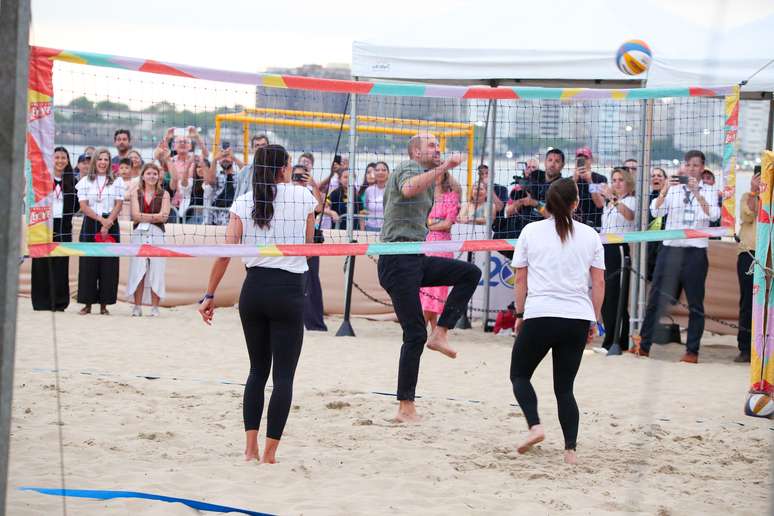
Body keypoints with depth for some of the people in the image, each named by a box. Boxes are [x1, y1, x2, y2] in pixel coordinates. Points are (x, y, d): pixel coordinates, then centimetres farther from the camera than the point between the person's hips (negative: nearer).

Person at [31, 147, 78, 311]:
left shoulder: (72, 181, 9)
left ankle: (59, 303, 4)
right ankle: (41, 302, 4)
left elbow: (76, 205, 11)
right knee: (42, 265, -1)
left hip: (63, 228, 2)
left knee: (61, 265, 0)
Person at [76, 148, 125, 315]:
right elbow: (83, 205, -1)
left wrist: (107, 224, -11)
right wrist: (101, 219, -13)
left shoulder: (117, 182, 9)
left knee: (108, 263, -3)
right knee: (88, 263, -3)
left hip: (111, 225, 0)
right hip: (90, 225, 0)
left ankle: (104, 304, 1)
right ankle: (87, 303, 1)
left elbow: (118, 205, 1)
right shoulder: (85, 182, 8)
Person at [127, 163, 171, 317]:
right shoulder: (136, 193, 10)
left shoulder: (164, 194, 8)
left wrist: (144, 217, -7)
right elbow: (135, 215, -2)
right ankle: (137, 307, 3)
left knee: (156, 270, -3)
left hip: (157, 235, -1)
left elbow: (164, 216, -3)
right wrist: (155, 216, -8)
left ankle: (154, 307, 2)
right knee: (138, 271, -1)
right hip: (139, 235, 1)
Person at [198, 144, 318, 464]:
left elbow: (226, 252, -2)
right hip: (289, 291, -3)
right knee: (283, 375, 1)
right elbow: (309, 245, 11)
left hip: (253, 290, 3)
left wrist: (209, 295, 3)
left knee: (257, 369, 17)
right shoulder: (303, 196, -1)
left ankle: (250, 448, 11)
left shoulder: (243, 203, 4)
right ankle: (269, 454, -3)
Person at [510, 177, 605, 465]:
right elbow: (599, 283, 5)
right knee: (565, 387, 9)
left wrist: (520, 314, 14)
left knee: (519, 375, 15)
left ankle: (535, 425, -9)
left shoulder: (531, 231, 3)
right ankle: (570, 450, -2)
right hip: (578, 318, 2)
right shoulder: (590, 236, 6)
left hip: (540, 316, -2)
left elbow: (520, 279, 5)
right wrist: (594, 320, 13)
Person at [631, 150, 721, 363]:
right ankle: (644, 345, 8)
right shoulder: (673, 189, 9)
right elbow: (656, 211, -3)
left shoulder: (709, 191, 6)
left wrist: (697, 193, -21)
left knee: (695, 303, 3)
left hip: (696, 252, -1)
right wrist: (664, 190, -18)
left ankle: (692, 350, 10)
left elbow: (713, 215, -11)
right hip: (670, 249, 1)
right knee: (656, 298, 2)